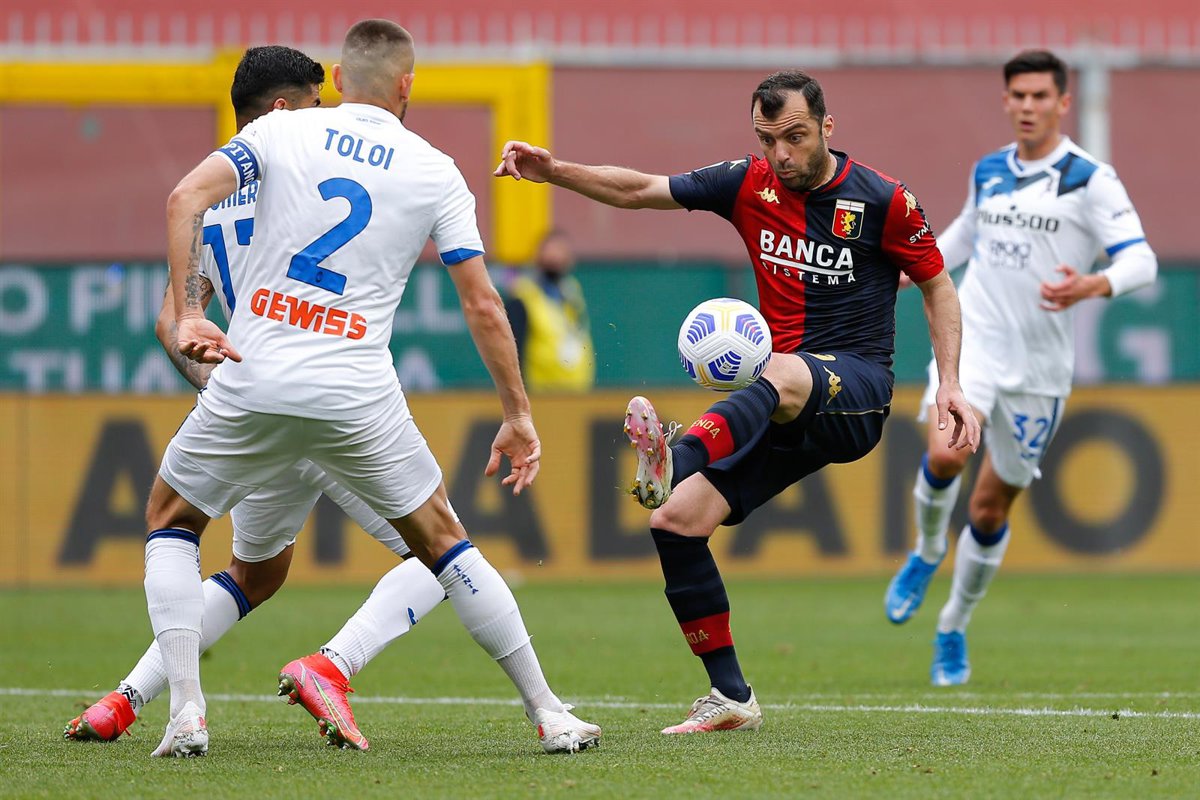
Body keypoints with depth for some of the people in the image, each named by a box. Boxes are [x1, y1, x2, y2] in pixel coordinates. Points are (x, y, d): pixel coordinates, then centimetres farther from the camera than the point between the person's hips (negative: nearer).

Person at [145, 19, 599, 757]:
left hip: (251, 382, 0)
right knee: (441, 542, 17)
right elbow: (482, 304, 5)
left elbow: (186, 198, -9)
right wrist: (518, 415, 12)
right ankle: (549, 714, 16)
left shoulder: (281, 131, 6)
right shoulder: (436, 173, 6)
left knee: (171, 521, 21)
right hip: (358, 394, 0)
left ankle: (186, 712, 4)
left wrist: (188, 314, -8)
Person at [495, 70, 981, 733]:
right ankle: (731, 698, -1)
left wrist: (951, 383, -5)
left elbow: (936, 285, 6)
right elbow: (640, 190, 9)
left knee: (782, 374, -42)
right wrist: (555, 172, -5)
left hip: (857, 388, -6)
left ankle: (673, 462, -70)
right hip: (780, 406, 6)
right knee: (677, 519, -10)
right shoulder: (749, 184, 6)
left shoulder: (883, 202, -4)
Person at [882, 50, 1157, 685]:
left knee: (991, 508, 6)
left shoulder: (1090, 179, -6)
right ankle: (927, 555, 4)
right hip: (973, 339, 2)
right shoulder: (988, 172, 8)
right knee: (945, 453, -26)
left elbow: (1140, 260, -14)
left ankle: (953, 630, 26)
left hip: (1039, 366, -2)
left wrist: (1092, 286, -34)